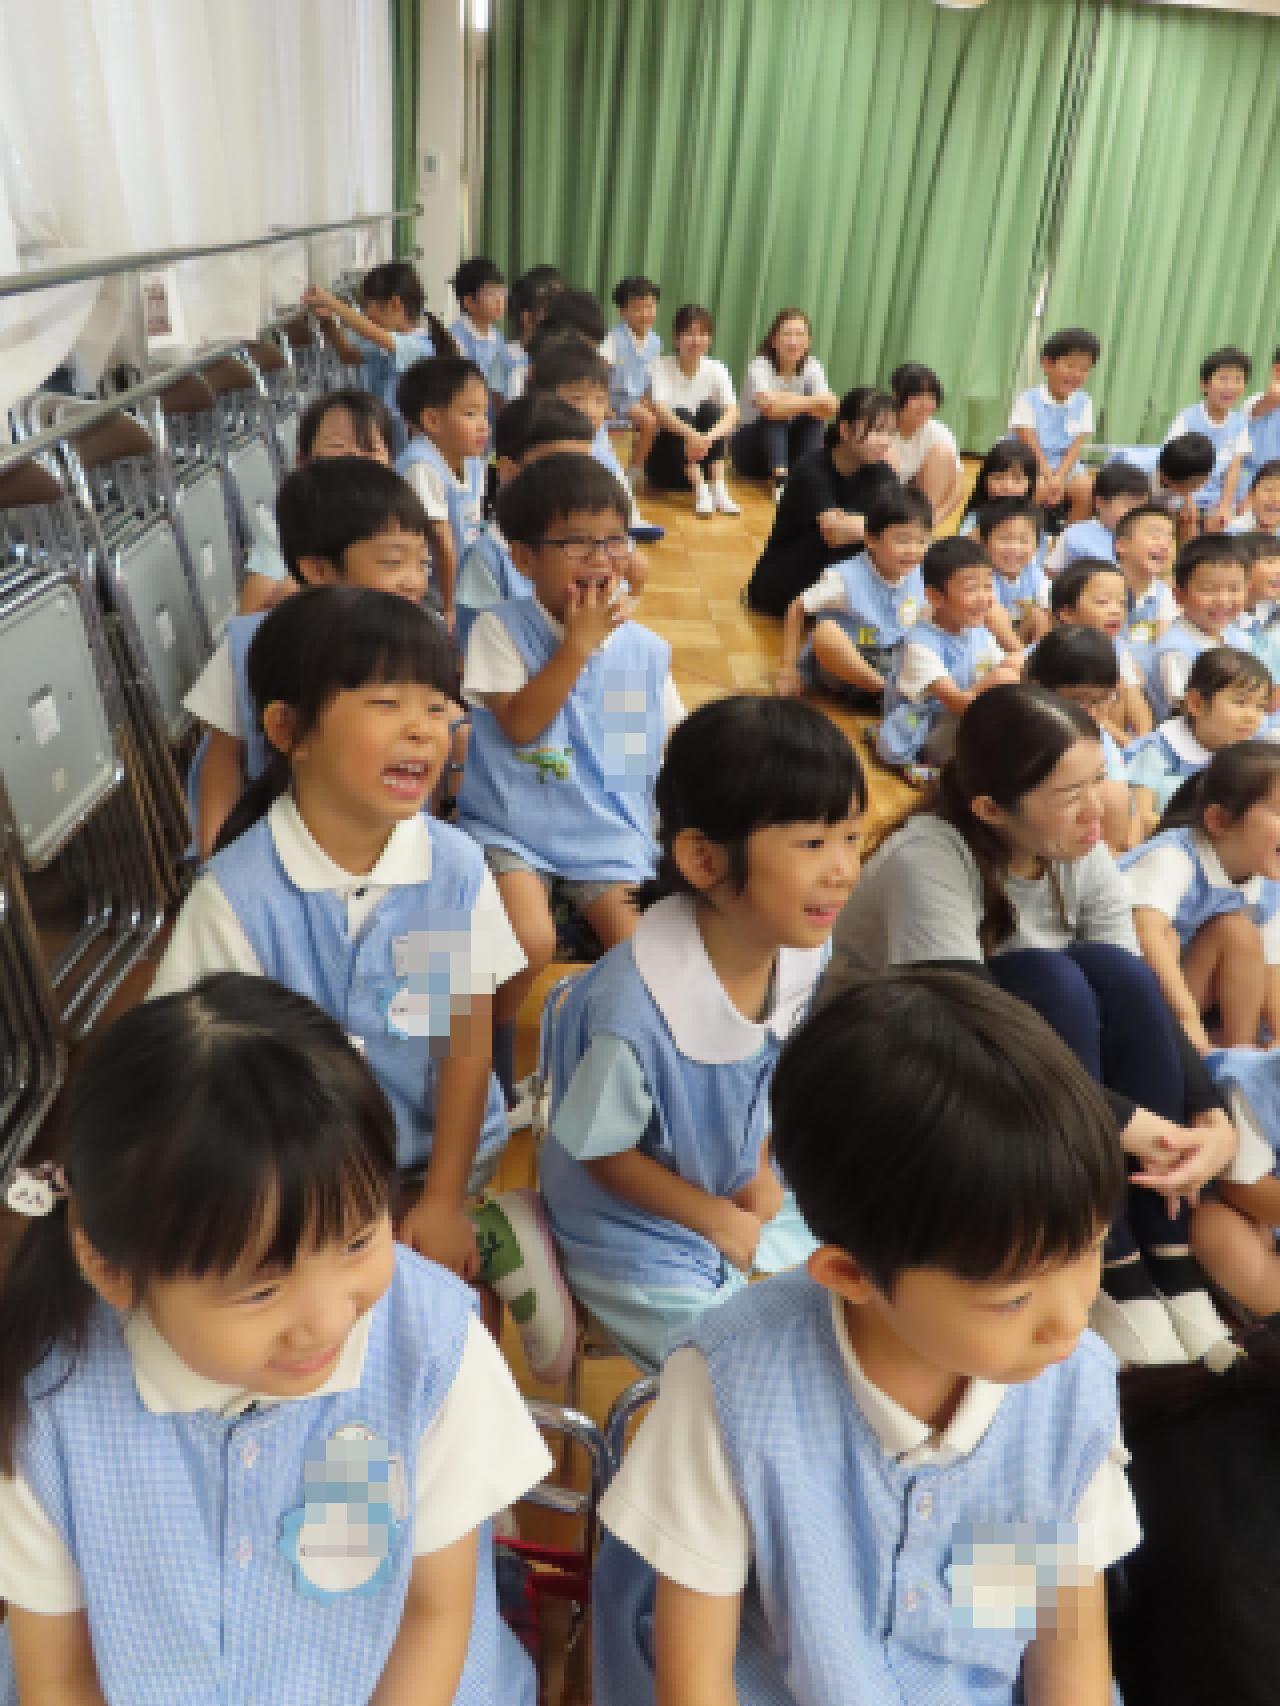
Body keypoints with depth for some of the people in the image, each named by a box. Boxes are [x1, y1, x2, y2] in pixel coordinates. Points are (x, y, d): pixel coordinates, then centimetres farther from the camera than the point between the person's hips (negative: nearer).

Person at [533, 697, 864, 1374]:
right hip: (638, 1231, -6)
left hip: (741, 1198, 6)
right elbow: (604, 1152, -18)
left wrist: (760, 1167, -4)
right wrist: (720, 1223, -10)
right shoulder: (637, 1008, -36)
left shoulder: (798, 947, -15)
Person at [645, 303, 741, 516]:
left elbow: (732, 413, -17)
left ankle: (718, 488, -27)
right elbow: (659, 410, -26)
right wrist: (691, 435, -43)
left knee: (710, 409, -19)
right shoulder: (661, 366, -9)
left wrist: (708, 438, -37)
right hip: (665, 455, -2)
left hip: (700, 455, 2)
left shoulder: (716, 369, -2)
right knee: (681, 414, -26)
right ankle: (700, 490, -35)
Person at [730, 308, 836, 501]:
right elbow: (770, 406, -39)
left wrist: (784, 400, -36)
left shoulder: (812, 366, -8)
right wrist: (813, 401, -38)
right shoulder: (759, 365, -20)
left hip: (788, 442, 3)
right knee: (774, 415, -31)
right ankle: (781, 480, -38)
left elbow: (829, 408, -23)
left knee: (814, 417, -22)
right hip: (750, 447, -3)